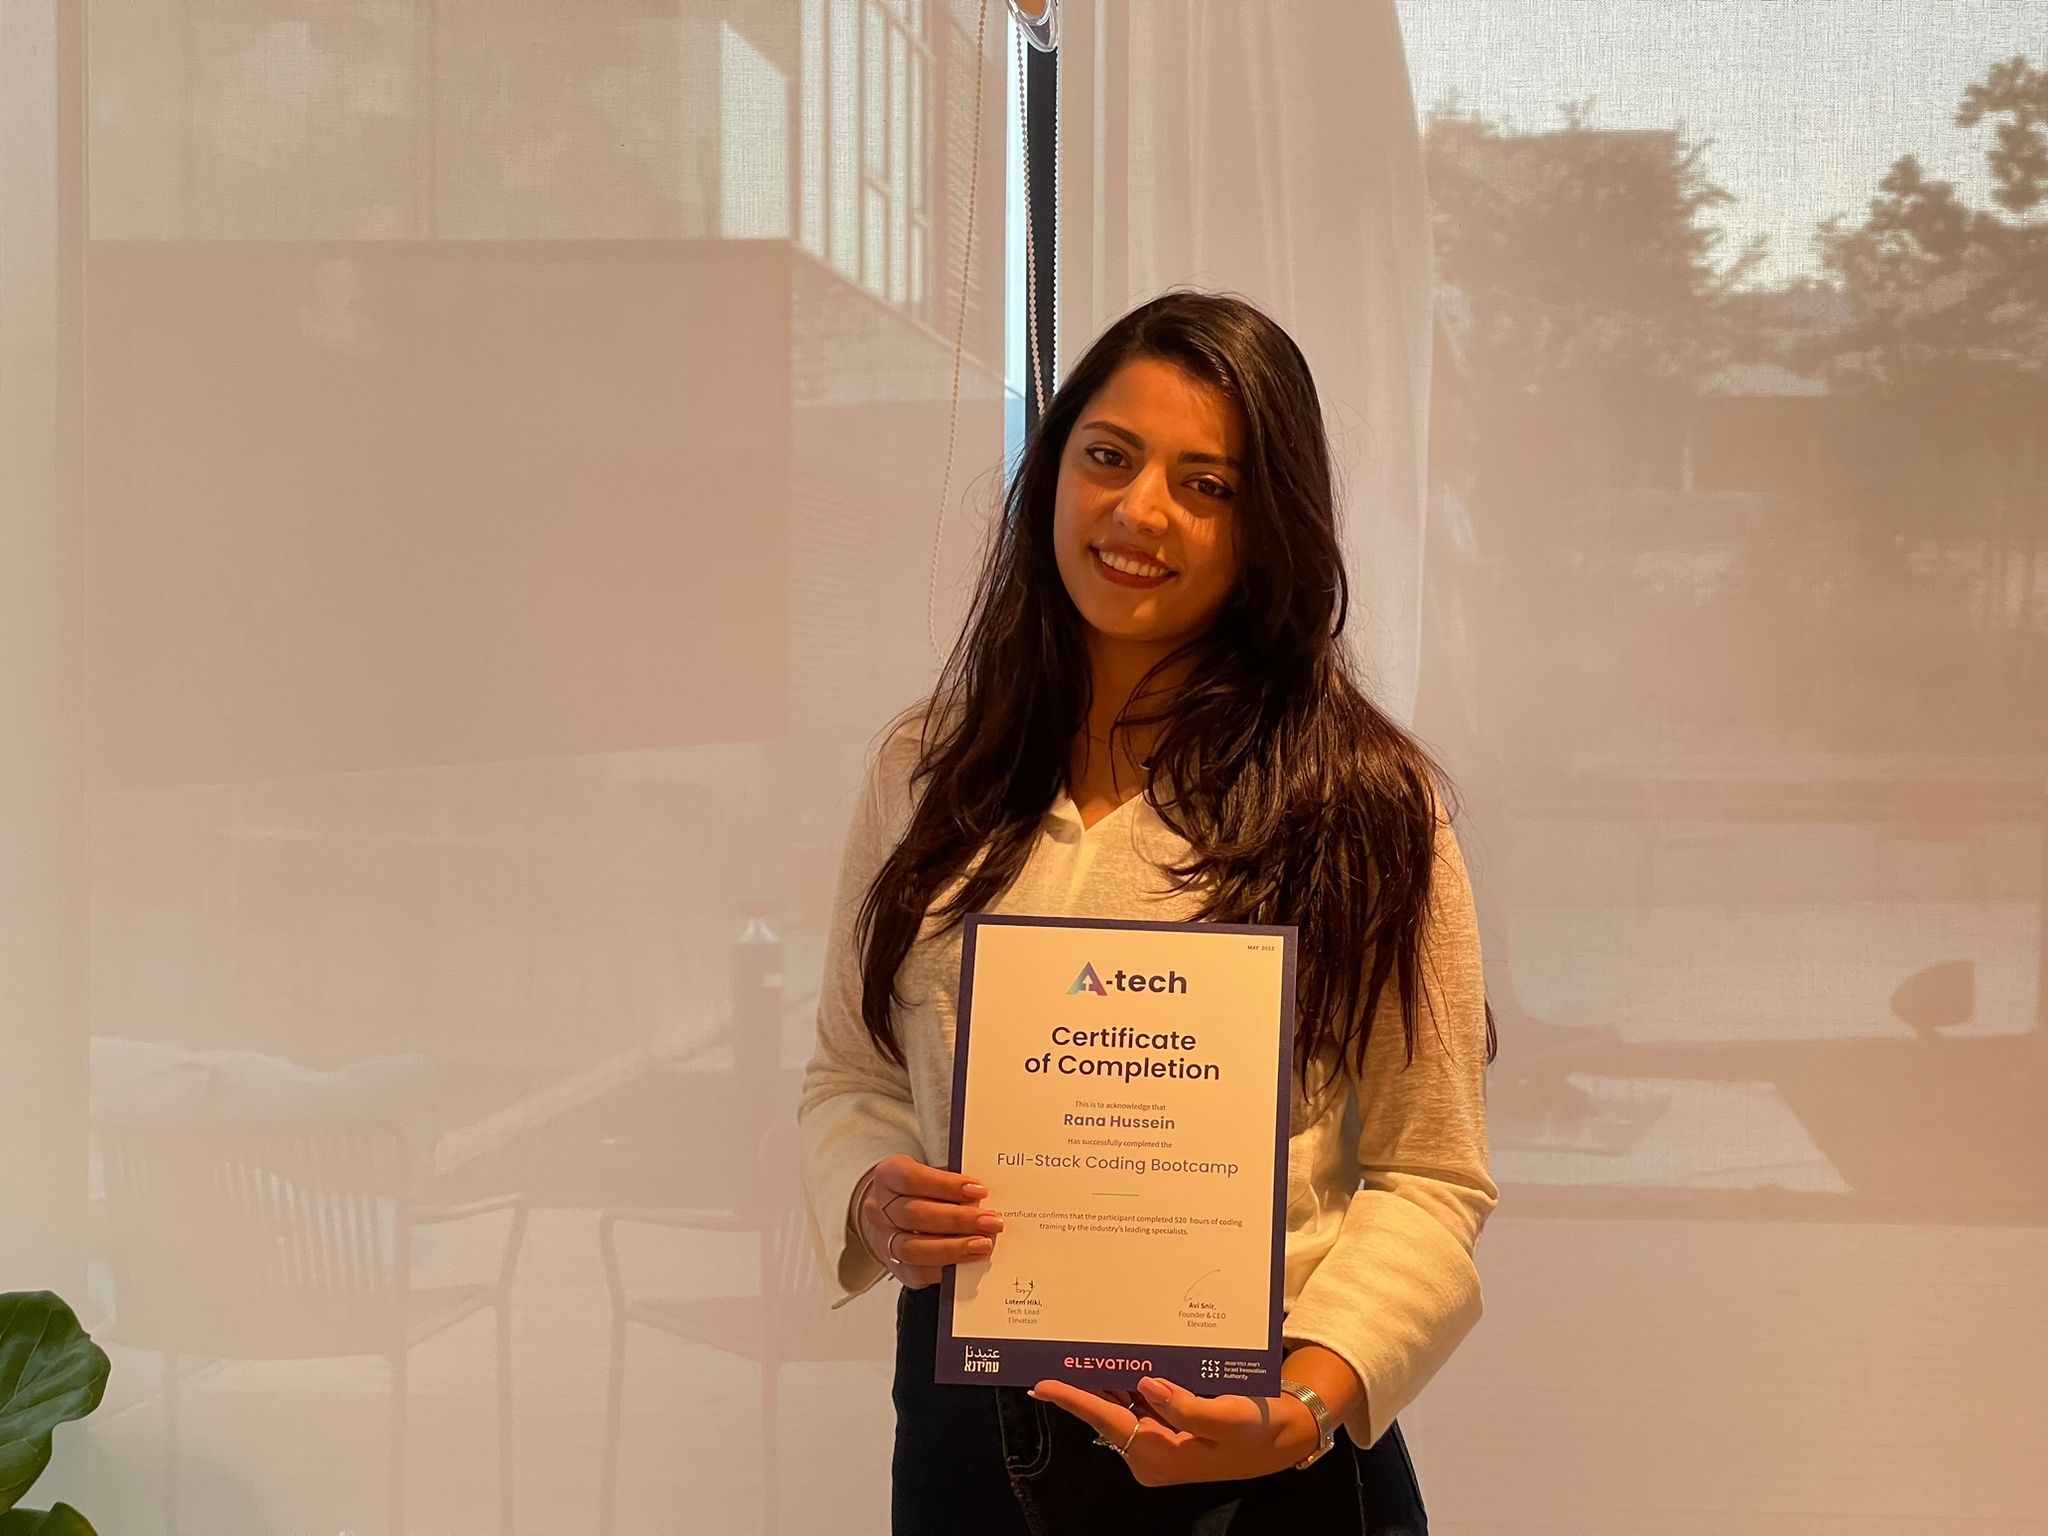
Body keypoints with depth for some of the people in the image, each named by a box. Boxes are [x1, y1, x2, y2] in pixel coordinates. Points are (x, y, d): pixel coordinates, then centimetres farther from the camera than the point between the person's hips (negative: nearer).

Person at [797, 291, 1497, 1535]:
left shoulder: (1366, 806, -6)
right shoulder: (926, 773, 5)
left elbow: (1430, 1178, -8)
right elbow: (851, 1073, 12)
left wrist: (1305, 1409, -21)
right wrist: (874, 1204, -10)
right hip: (969, 1427, 3)